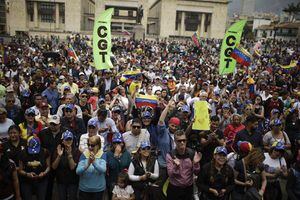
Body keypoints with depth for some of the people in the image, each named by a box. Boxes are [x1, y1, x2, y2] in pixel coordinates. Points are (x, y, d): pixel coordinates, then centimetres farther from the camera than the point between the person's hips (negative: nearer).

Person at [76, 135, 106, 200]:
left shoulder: (102, 155, -8)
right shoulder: (84, 155, -5)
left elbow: (103, 170, -23)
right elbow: (78, 171, -14)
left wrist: (94, 162, -40)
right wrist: (87, 164, -31)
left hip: (98, 189, -1)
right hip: (84, 189, 1)